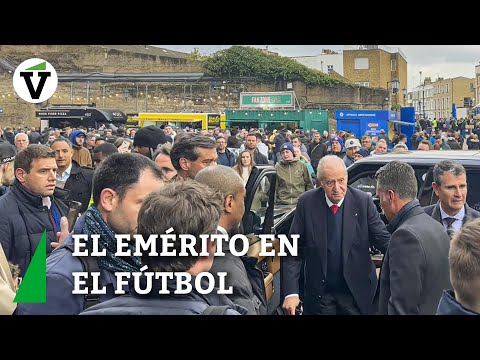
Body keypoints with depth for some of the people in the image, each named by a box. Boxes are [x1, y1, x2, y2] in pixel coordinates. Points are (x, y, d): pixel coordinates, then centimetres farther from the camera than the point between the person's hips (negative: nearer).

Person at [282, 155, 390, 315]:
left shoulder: (363, 201, -8)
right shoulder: (307, 202, -8)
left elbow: (383, 239, -7)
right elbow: (294, 250, -6)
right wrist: (291, 292, -14)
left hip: (357, 291, 0)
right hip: (319, 293, 1)